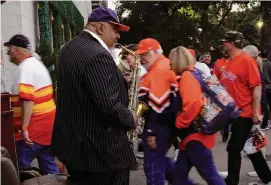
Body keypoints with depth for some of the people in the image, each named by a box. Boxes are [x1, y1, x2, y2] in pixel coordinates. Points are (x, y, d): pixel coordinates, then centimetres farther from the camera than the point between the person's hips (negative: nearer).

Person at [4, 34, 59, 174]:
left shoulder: (25, 67, -14)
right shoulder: (37, 63, 18)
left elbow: (28, 100, -25)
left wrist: (24, 128, -27)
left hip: (35, 127, -10)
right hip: (46, 123, 10)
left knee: (20, 168, -3)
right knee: (49, 166, 12)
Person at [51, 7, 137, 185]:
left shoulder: (70, 48, 8)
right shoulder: (98, 55, -23)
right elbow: (110, 108, -28)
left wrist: (120, 79, 9)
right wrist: (131, 118, -8)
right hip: (100, 150, -10)